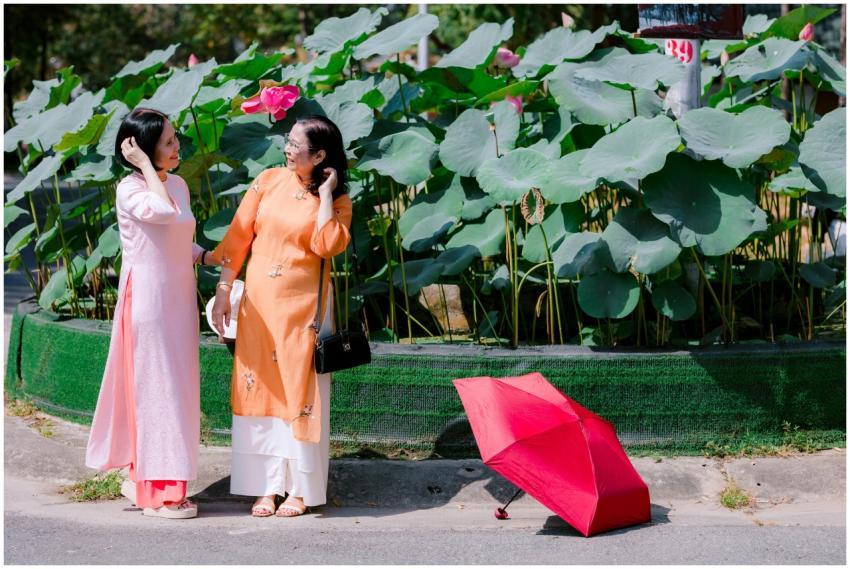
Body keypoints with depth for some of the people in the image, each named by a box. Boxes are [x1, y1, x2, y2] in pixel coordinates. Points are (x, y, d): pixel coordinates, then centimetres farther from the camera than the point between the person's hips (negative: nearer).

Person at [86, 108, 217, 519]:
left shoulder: (178, 185, 11)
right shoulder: (130, 189, -12)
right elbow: (165, 212, -33)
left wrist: (210, 257, 5)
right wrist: (144, 165, -23)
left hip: (177, 299, 8)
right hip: (147, 298, -8)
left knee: (175, 388, 11)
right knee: (154, 388, -4)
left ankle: (143, 479, 22)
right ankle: (157, 493, 2)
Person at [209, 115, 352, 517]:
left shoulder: (337, 201, -1)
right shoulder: (270, 180, 3)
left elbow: (327, 245, -20)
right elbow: (238, 236, 4)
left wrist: (325, 194, -14)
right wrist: (223, 292, 0)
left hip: (303, 306, -2)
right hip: (258, 302, 3)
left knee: (299, 392, 1)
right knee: (258, 389, 4)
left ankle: (301, 488, 10)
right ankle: (266, 485, 12)